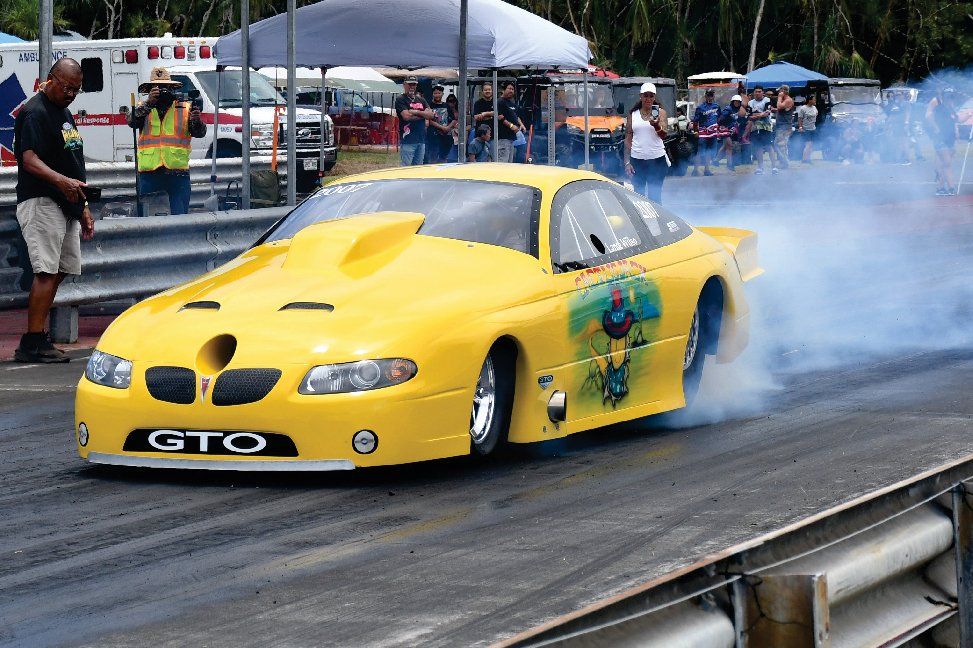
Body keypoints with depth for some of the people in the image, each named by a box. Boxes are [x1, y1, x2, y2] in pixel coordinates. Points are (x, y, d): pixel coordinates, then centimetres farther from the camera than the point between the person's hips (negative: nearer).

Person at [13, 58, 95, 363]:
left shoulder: (64, 112, 21)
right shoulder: (35, 113, -10)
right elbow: (30, 159, -22)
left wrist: (83, 207, 26)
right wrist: (61, 181, -38)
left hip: (66, 205, 10)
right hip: (41, 202, -10)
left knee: (57, 273, 7)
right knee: (47, 272, -15)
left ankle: (37, 341, 9)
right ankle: (32, 343, -17)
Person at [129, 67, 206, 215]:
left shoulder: (185, 109, 8)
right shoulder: (143, 108, 10)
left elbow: (199, 133, -3)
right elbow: (132, 122, -10)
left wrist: (196, 121, -26)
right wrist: (149, 102, -23)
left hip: (178, 173, -1)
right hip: (150, 173, 1)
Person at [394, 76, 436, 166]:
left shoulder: (421, 100, 18)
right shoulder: (400, 100, -2)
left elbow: (431, 115, 5)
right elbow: (406, 116, -15)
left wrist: (416, 112, -9)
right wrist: (423, 114, -3)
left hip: (421, 140, 7)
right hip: (408, 140, -7)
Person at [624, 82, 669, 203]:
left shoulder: (660, 112, 3)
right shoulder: (633, 114, 8)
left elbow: (663, 136, -9)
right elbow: (628, 138, 8)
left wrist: (656, 125, -31)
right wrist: (627, 162, 1)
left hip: (656, 159, -2)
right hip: (637, 159, 2)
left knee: (655, 196, -1)